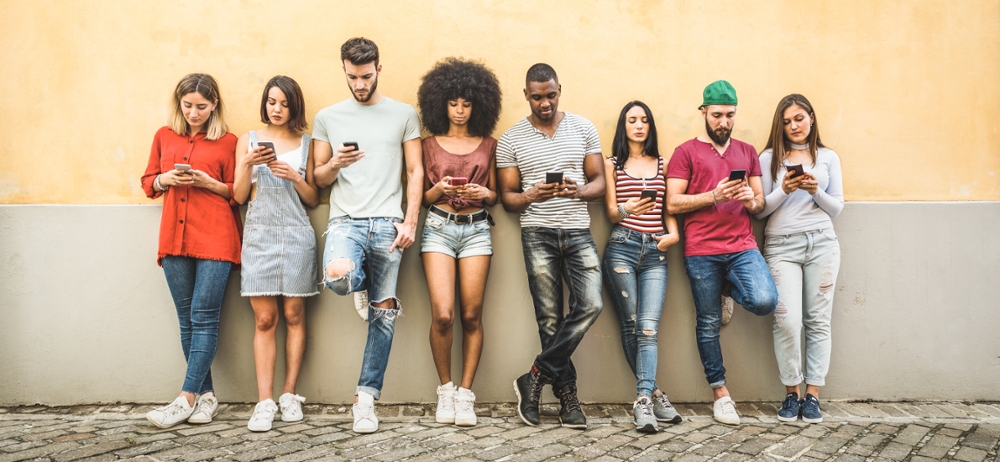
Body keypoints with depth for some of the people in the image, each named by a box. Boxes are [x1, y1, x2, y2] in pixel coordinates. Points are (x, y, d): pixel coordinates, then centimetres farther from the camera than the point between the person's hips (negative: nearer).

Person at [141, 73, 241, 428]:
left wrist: (209, 183, -11)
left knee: (204, 317, -7)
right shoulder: (164, 137, 14)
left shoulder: (228, 142, 5)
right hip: (175, 237, 4)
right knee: (187, 319, 4)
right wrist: (165, 179, -2)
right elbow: (148, 183, 19)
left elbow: (238, 191, 6)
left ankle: (187, 399, -6)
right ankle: (206, 395, 11)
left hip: (215, 239, -4)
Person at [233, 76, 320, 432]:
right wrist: (248, 163, -10)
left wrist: (295, 177, -8)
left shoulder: (305, 143, 9)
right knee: (264, 319, -5)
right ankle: (264, 402, -6)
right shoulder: (249, 140, 9)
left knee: (294, 315, 2)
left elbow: (313, 199, 9)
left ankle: (289, 395, 8)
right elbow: (239, 196, 6)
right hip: (260, 234, 0)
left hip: (296, 235, 0)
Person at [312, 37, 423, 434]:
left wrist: (410, 222, -4)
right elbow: (318, 179, 14)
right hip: (346, 219, 0)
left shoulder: (403, 115, 9)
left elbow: (415, 171, 7)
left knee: (383, 313, 0)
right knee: (338, 276, -30)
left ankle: (366, 397, 9)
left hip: (387, 222, 0)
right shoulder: (328, 118, 12)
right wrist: (334, 164, -9)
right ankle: (364, 286, 9)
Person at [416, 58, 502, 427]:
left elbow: (494, 195, 14)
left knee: (471, 315, -3)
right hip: (439, 227, -1)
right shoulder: (429, 145, 9)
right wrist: (439, 190, -10)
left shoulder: (488, 144, 12)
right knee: (442, 314, -12)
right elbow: (422, 196, 11)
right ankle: (444, 389, 5)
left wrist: (483, 193, -8)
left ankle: (465, 393, 5)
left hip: (476, 229, 1)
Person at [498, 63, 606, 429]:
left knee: (590, 305, -15)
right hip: (537, 233, -1)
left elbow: (600, 181, 8)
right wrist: (531, 196, -16)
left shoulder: (583, 129, 8)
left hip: (578, 231, 1)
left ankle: (537, 377, -4)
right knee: (550, 318, -1)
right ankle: (567, 394, 10)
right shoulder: (510, 140, 5)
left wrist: (578, 191, -14)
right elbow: (507, 197, 6)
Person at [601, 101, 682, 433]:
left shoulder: (662, 165, 17)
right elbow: (611, 213, 5)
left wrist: (673, 233, -5)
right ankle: (654, 394, 7)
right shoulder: (612, 165, 11)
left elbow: (668, 208, 15)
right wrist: (626, 210, -18)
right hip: (621, 248, -1)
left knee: (648, 329, -12)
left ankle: (643, 403, -19)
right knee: (630, 327, -2)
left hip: (655, 252, 1)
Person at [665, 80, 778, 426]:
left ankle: (732, 291, 15)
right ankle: (720, 393, 17)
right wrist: (714, 195, -14)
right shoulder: (686, 152, 5)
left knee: (764, 301, -21)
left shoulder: (747, 152, 17)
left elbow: (761, 203, 18)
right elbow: (673, 204, -3)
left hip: (742, 246, 2)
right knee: (709, 323, 3)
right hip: (702, 252, -2)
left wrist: (751, 200, -6)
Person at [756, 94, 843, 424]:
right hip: (781, 245, -1)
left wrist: (816, 191, -8)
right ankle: (791, 393, 0)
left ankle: (812, 394, 6)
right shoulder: (770, 158, 8)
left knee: (818, 321, 0)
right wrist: (784, 190, -12)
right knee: (787, 320, -13)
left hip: (821, 243, 2)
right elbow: (761, 210, 4)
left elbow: (837, 208, 10)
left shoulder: (828, 158, 12)